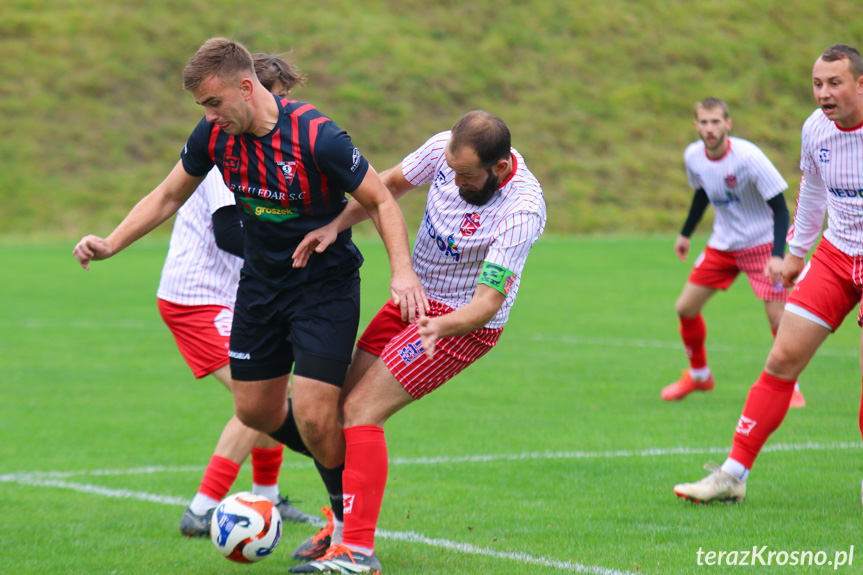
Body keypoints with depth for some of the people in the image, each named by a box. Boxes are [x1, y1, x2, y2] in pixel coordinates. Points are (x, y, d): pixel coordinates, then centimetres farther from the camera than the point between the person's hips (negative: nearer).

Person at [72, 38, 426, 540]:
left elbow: (382, 201, -16)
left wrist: (403, 270, -30)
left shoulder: (318, 137, -26)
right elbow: (169, 196, 8)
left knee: (313, 417, -14)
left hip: (327, 287, -6)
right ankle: (338, 458, 35)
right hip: (260, 285, 6)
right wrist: (111, 244, -3)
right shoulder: (214, 135, -8)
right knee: (255, 410, 9)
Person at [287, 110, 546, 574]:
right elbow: (387, 186, 5)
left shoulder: (521, 212, -32)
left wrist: (441, 326, -51)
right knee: (342, 401, 8)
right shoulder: (447, 150, -14)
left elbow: (487, 304, -32)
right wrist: (335, 224, -8)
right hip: (418, 297, 8)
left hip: (464, 323, -7)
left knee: (361, 411, -17)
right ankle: (345, 526, 23)